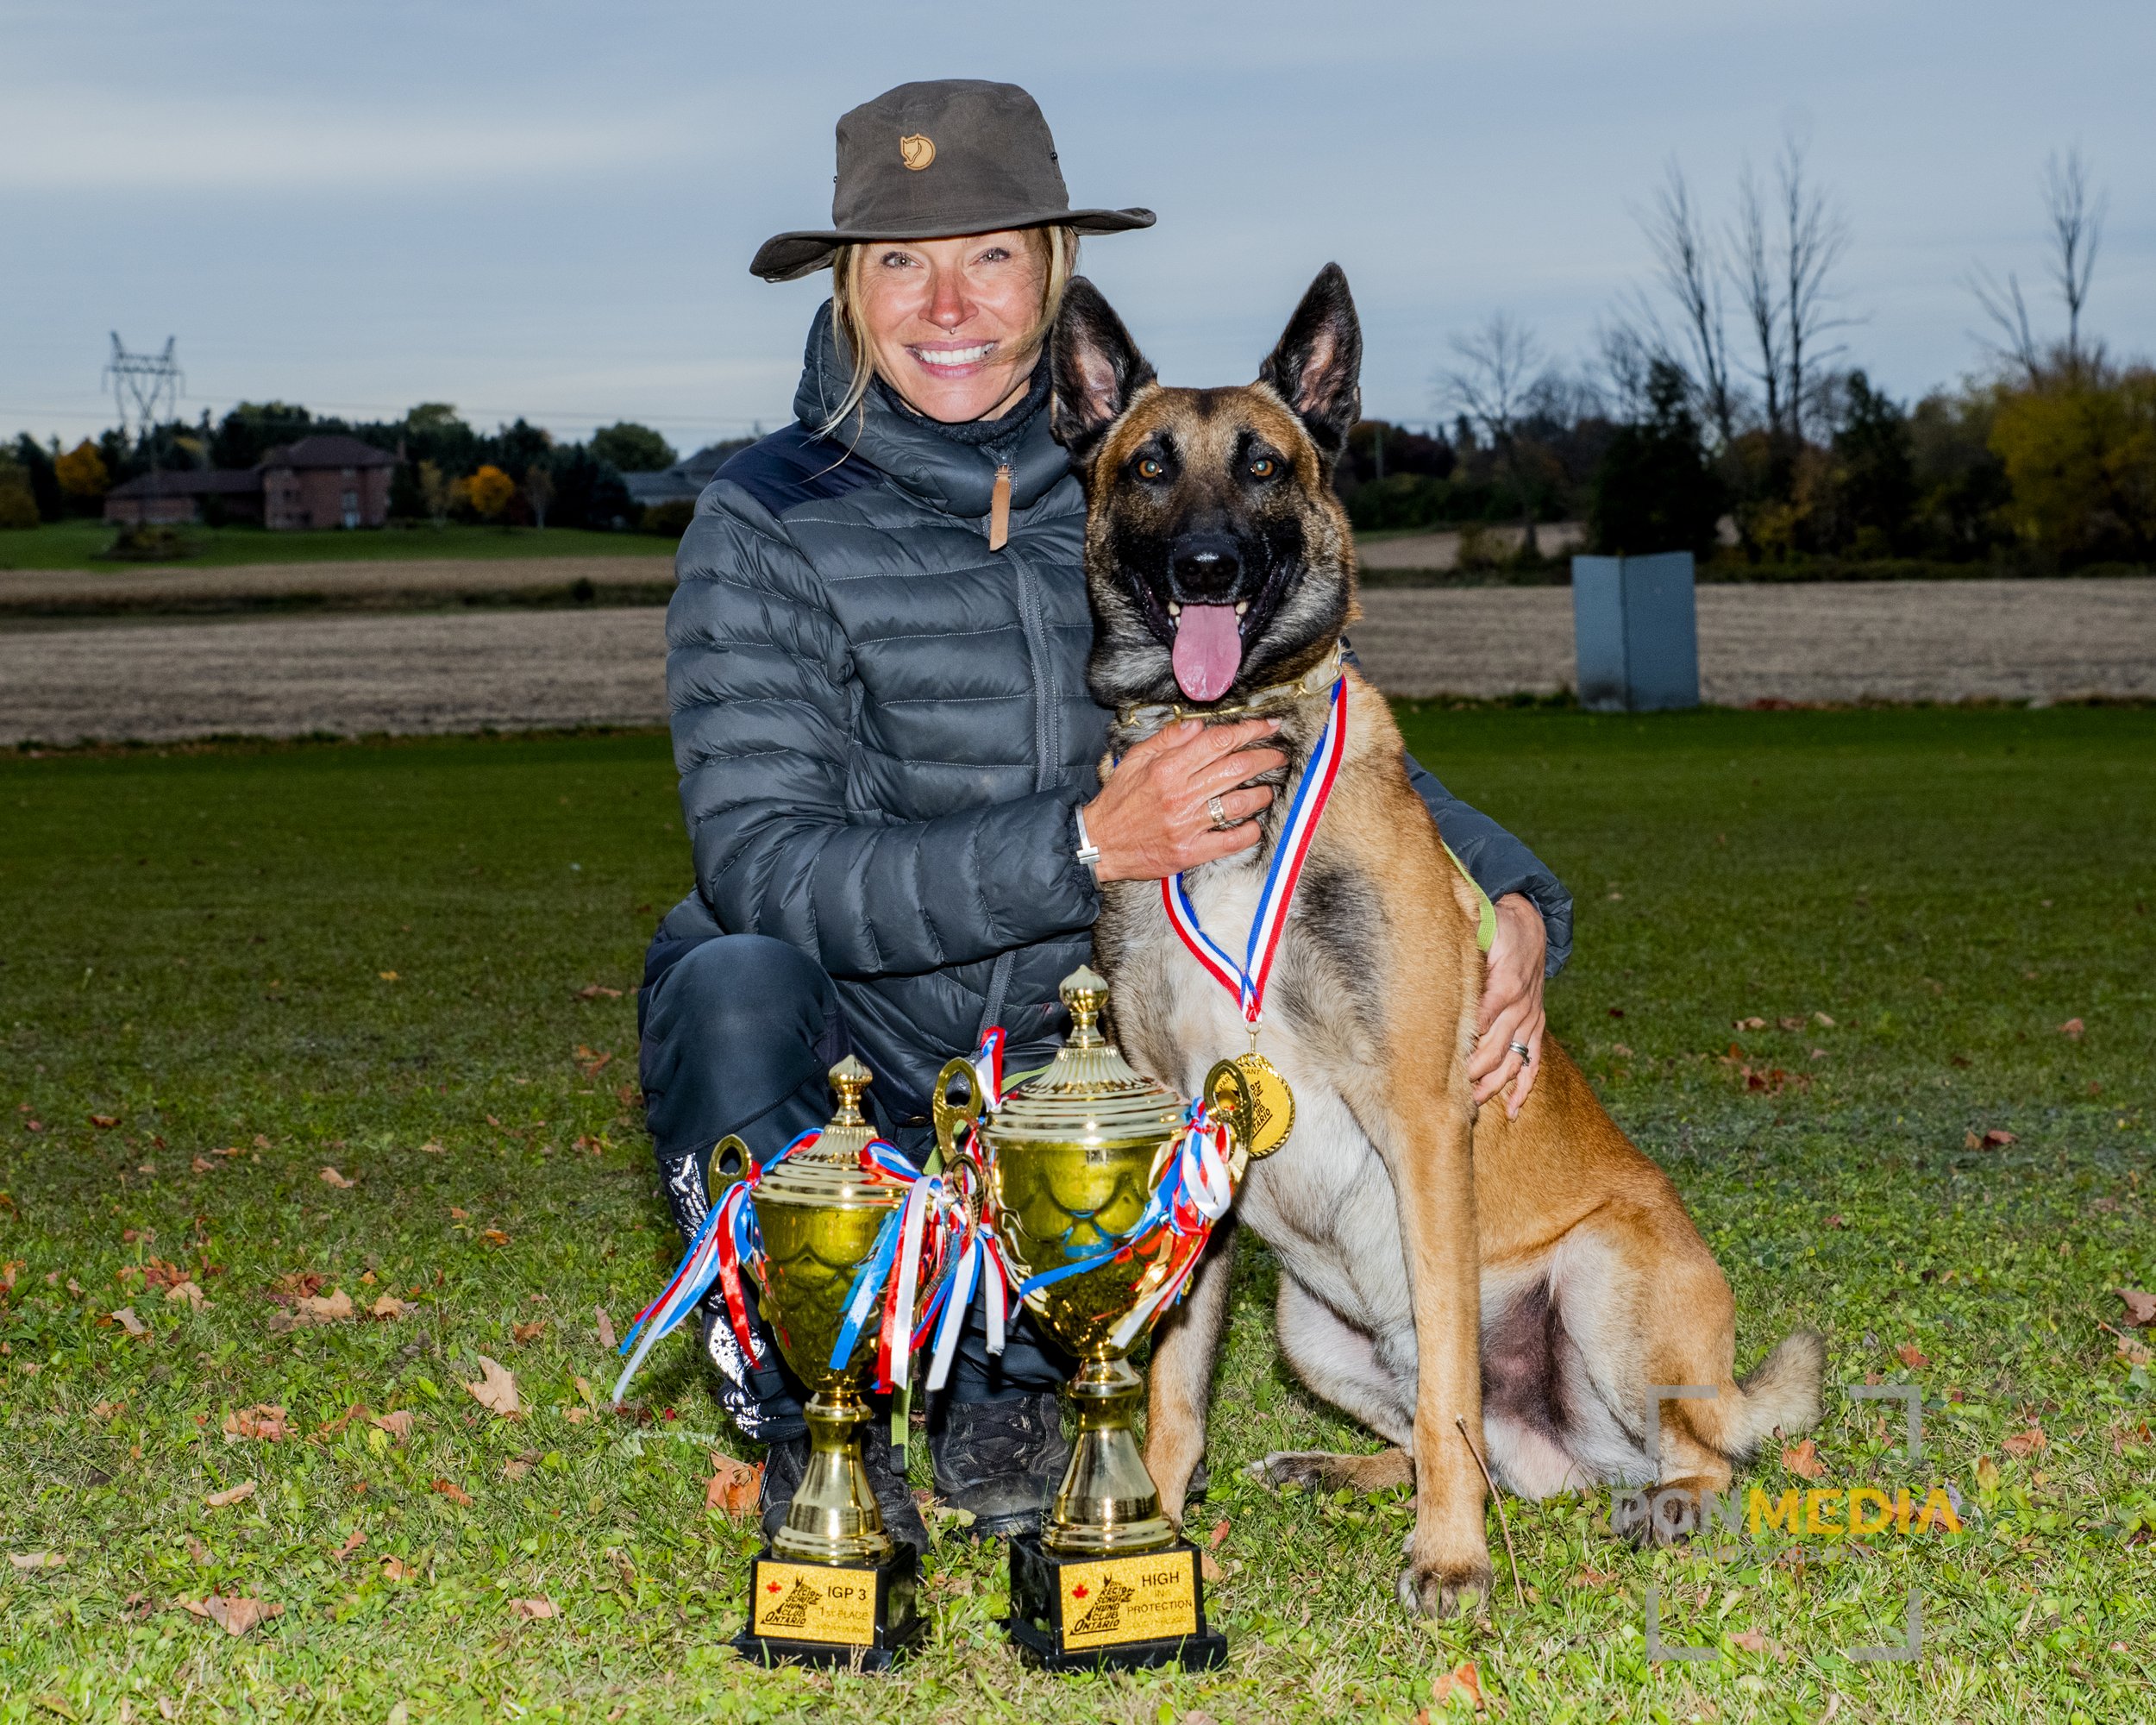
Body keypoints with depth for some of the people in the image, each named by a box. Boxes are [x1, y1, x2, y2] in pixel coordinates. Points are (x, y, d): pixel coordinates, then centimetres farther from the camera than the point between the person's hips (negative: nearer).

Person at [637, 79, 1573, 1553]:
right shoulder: (772, 524, -12)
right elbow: (761, 865, -23)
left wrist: (1511, 902, -17)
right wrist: (1087, 847, -36)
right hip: (828, 1095, -3)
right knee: (732, 981, -35)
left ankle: (1012, 1381, 3)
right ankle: (814, 1411, -5)